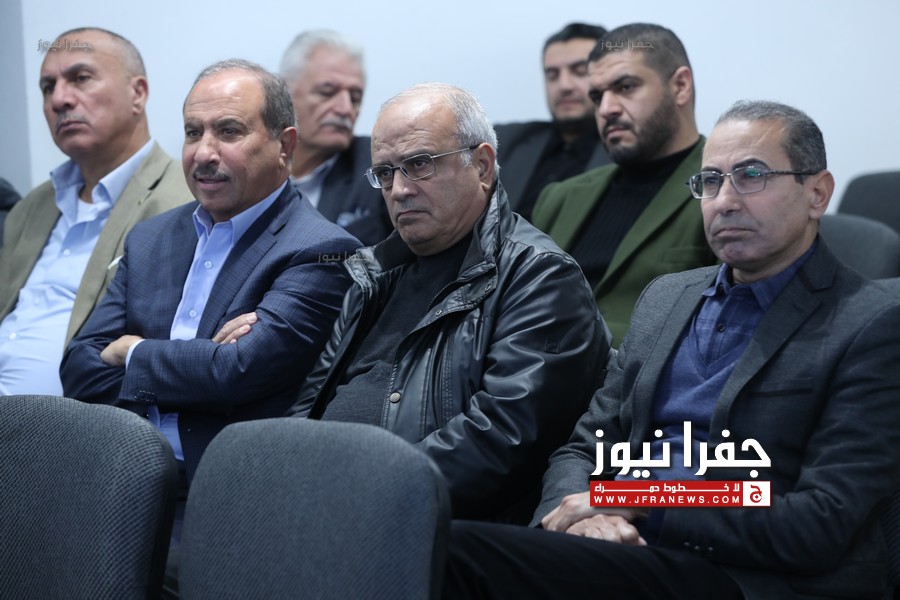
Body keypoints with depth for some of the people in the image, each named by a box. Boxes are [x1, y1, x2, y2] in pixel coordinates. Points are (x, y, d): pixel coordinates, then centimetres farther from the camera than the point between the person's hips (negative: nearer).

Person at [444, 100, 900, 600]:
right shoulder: (666, 299, 20)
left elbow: (821, 524, -11)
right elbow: (584, 449, 19)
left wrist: (640, 506, -12)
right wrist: (583, 511, -6)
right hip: (624, 558, 6)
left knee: (463, 552, -30)